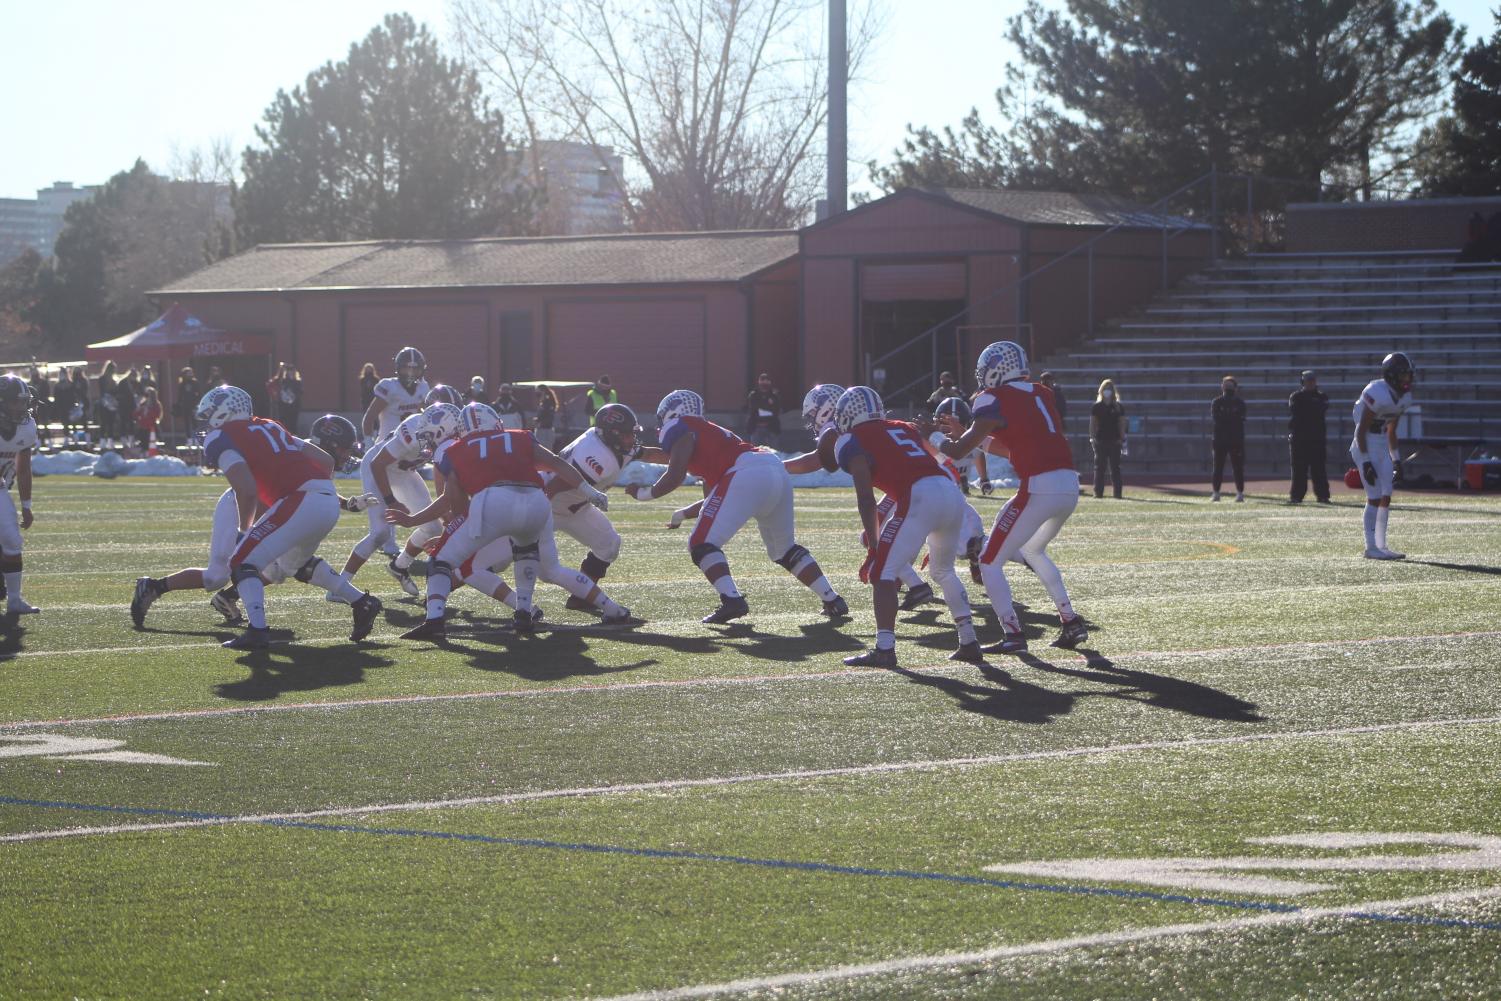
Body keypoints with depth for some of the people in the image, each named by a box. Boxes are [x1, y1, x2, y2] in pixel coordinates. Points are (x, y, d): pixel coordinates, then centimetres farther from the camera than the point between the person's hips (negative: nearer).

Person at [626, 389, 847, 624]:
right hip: (778, 472, 8)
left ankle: (732, 600, -20)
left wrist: (644, 494, 15)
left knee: (702, 544, -3)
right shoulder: (709, 431, 35)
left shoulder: (681, 430, 11)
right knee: (784, 549, 25)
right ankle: (832, 600, 21)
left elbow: (675, 477, 0)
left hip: (747, 477, -8)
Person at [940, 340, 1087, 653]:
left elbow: (960, 450, -2)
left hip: (1039, 488, -8)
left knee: (990, 561, 5)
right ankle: (1071, 621, 26)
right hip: (1070, 486, 8)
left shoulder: (995, 400, -3)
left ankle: (1013, 634, -4)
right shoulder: (1041, 393, 19)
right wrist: (983, 440, 27)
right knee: (1032, 550, 32)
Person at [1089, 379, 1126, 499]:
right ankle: (1098, 492, 4)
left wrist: (1122, 439, 0)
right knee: (1099, 467, 1)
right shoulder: (1096, 407, 6)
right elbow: (1092, 423, 5)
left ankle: (1117, 493, 0)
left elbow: (1122, 424, 6)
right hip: (1100, 440, 0)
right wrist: (1092, 438, -4)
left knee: (1115, 467, 0)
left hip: (1114, 440, 0)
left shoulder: (1118, 407, 7)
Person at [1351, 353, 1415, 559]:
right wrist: (1366, 462, -19)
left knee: (1386, 498, 8)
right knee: (1375, 497, -9)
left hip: (1383, 447, 9)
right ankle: (1371, 548, -4)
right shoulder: (1378, 394, -22)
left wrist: (1395, 459, 17)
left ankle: (1381, 546, 15)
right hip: (1366, 447, -9)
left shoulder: (1404, 398, 6)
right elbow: (1361, 430, -18)